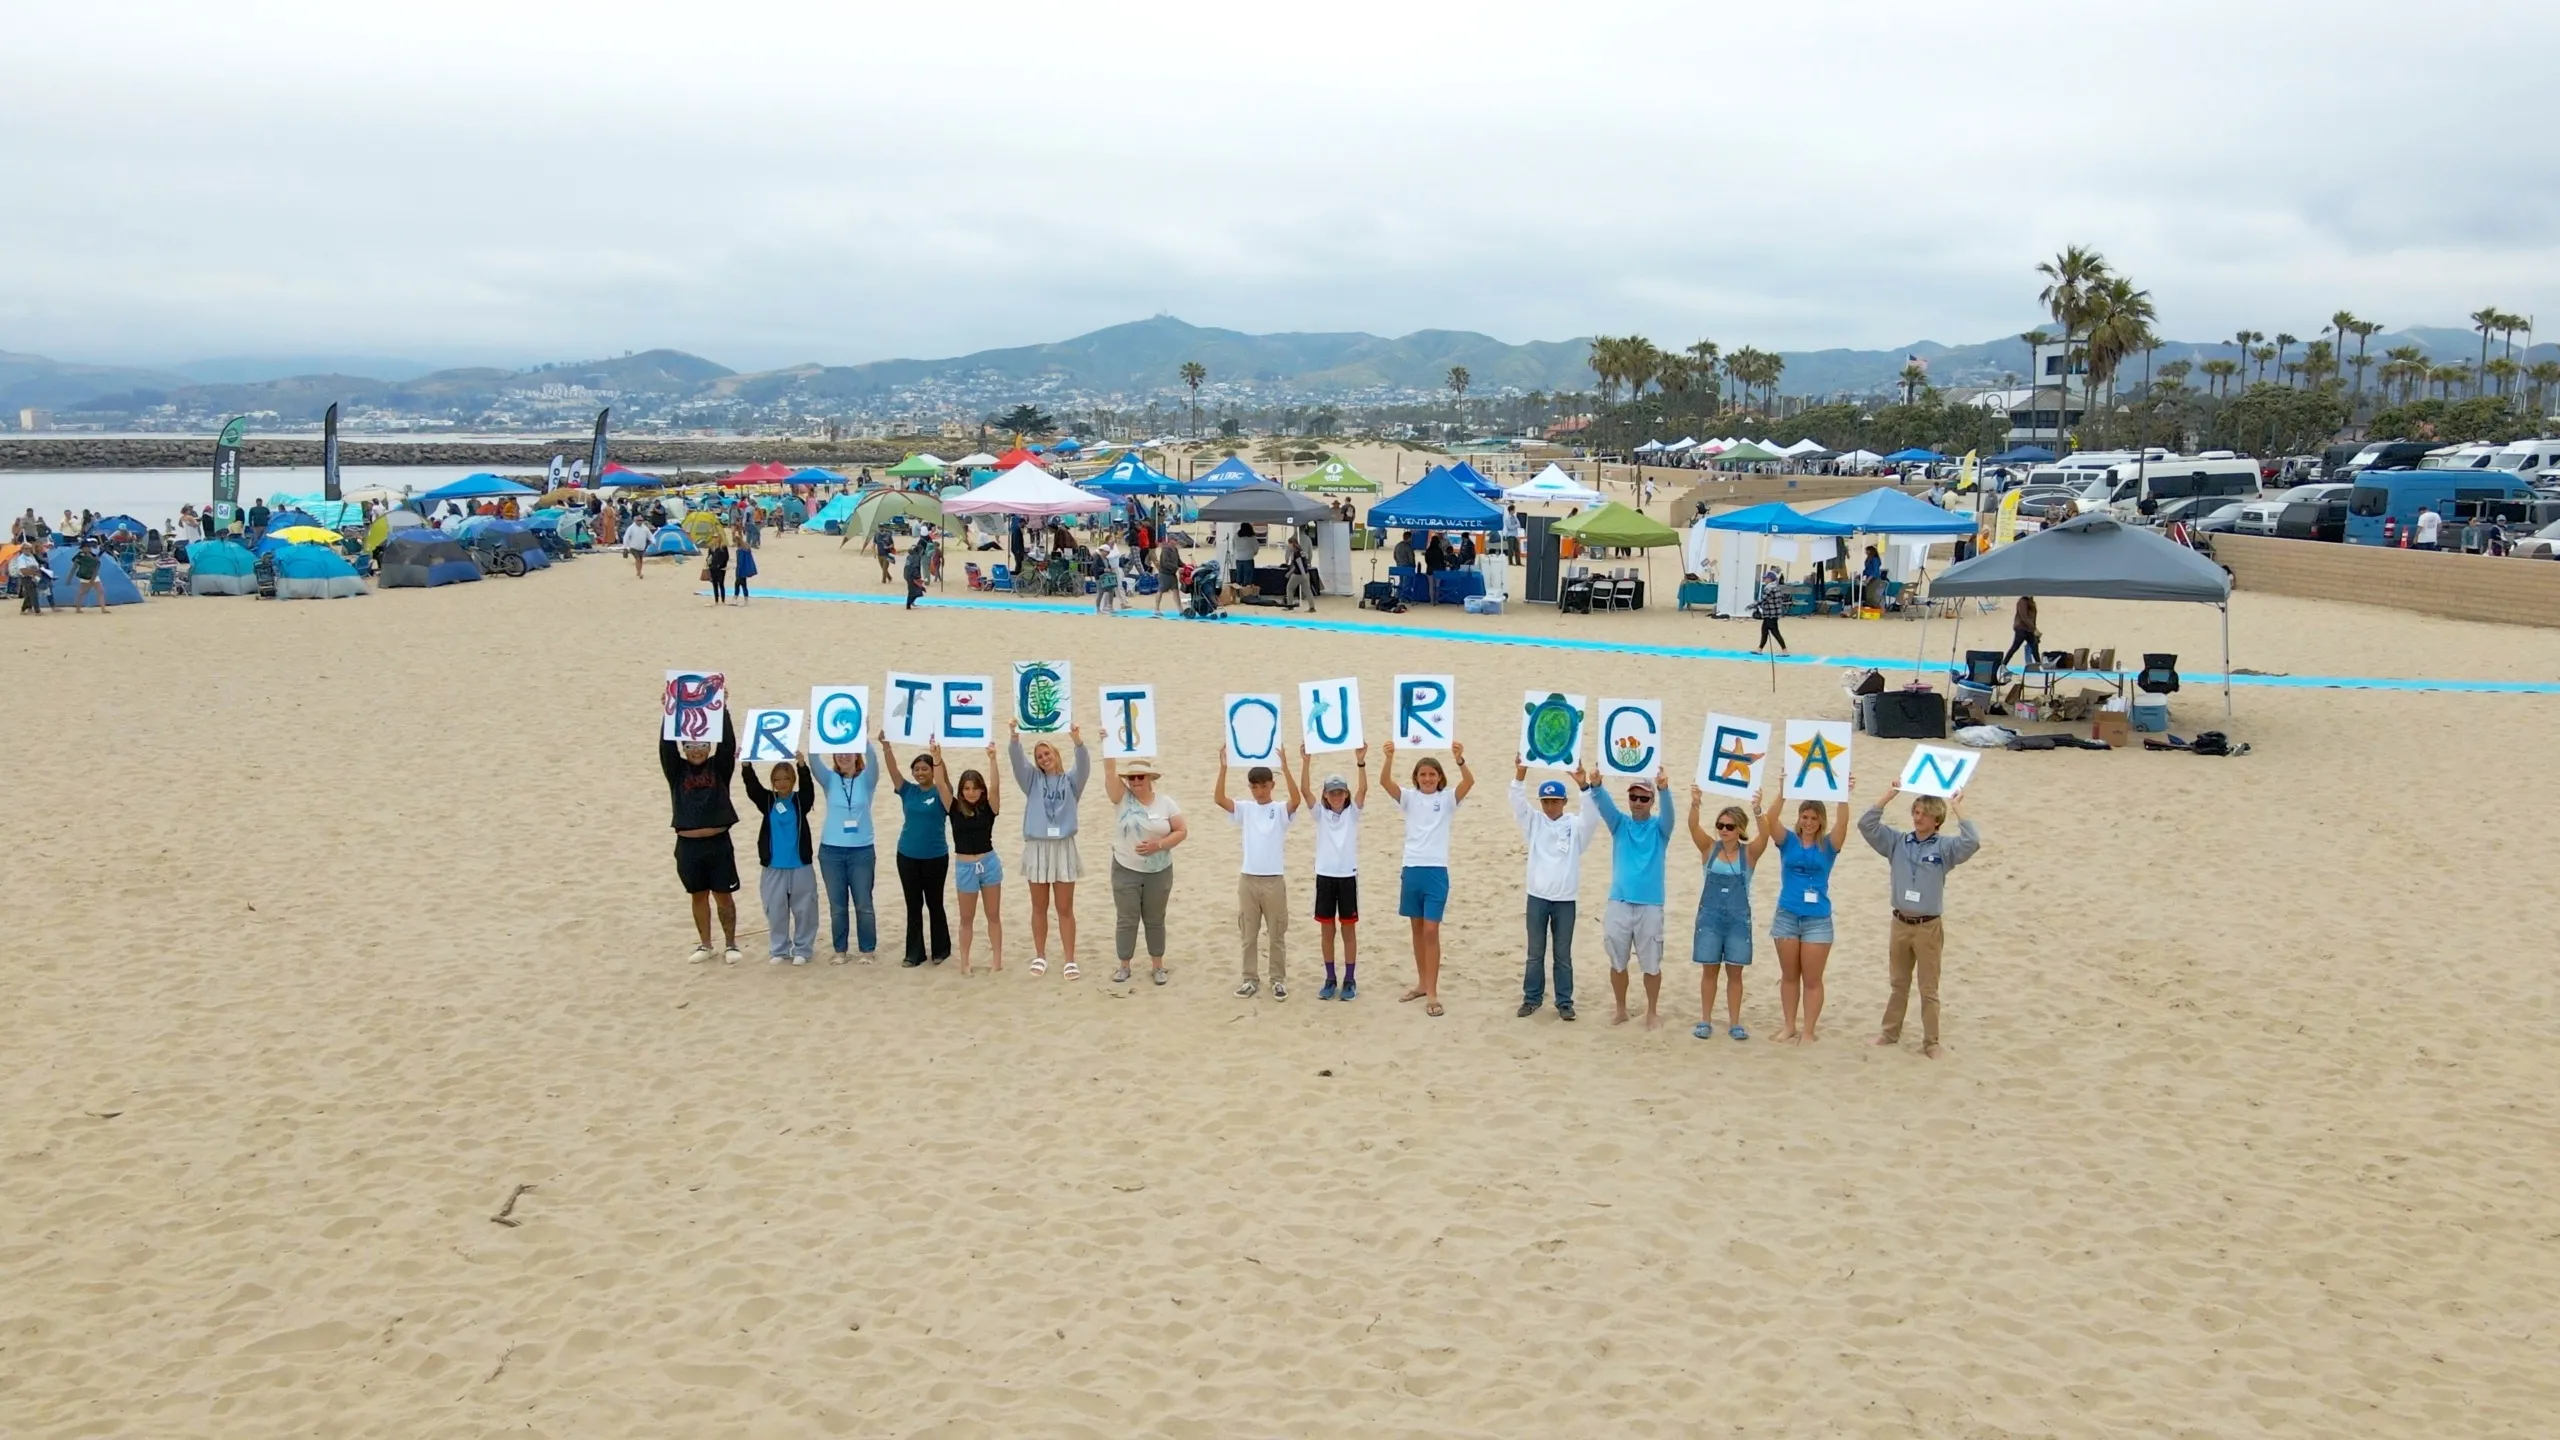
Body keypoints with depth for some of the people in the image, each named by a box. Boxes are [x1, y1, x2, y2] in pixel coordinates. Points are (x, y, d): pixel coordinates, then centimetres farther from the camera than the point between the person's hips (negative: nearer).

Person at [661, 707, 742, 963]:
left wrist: (722, 711, -19)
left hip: (718, 843, -1)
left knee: (723, 895, 4)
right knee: (699, 895, 12)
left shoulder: (719, 767, 2)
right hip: (688, 845, 1)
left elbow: (728, 743, -11)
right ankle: (705, 945, 22)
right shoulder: (677, 771, 4)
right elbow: (666, 746, -9)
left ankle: (730, 945, 14)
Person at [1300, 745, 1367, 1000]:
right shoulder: (1320, 813, 4)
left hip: (1348, 876, -1)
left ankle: (1350, 980, 11)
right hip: (1325, 876, 1)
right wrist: (1305, 762, -22)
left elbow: (1363, 790, -14)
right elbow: (1304, 790, -10)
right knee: (1326, 930, 7)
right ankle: (1330, 979, 16)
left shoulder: (1352, 812, 2)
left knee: (1349, 930, 4)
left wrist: (1361, 762, -27)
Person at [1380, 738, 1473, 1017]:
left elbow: (1469, 781, -18)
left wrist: (1459, 759, -36)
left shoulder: (1447, 799, 0)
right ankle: (1422, 983, 26)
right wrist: (1390, 757, -30)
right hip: (1411, 870, 3)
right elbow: (1385, 781, -12)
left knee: (1431, 931, -7)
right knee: (1417, 930, 13)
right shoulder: (1409, 798, 5)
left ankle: (1432, 993, -5)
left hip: (1436, 871, -3)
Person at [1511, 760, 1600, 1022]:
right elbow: (1518, 805, -11)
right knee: (1535, 953, 9)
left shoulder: (1575, 825, -1)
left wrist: (1586, 787, -35)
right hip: (1537, 897, 1)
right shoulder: (1534, 822, 3)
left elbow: (1591, 815, -19)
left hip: (1566, 899, -1)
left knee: (1563, 954, 6)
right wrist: (1520, 776, -28)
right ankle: (1532, 998, 19)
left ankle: (1564, 1002, 14)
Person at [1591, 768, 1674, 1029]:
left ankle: (1652, 1013, 19)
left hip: (1650, 905, -2)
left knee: (1651, 964, 4)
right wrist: (1596, 786, -33)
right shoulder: (1620, 823, 7)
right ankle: (1621, 1010, 24)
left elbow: (1668, 811, -18)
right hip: (1619, 903, 2)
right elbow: (1604, 805, -11)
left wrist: (1663, 790, -39)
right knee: (1617, 962, 8)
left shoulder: (1659, 827, 3)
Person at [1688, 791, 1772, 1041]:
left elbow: (1765, 834, -22)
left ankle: (1734, 1023, 13)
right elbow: (1693, 827, -18)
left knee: (1734, 972, 5)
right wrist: (1695, 805, -39)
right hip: (1709, 917, 0)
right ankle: (1705, 1021, 13)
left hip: (1738, 919, 0)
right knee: (1709, 970, 6)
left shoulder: (1749, 853, -3)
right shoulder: (1709, 848, -1)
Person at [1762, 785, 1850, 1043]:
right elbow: (1770, 819, -14)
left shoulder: (1827, 846, 0)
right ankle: (1790, 1027, 21)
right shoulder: (1788, 842, 2)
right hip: (1787, 916, 2)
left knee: (1812, 979, 3)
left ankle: (1809, 1031, 10)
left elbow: (1842, 822, -16)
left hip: (1818, 920, -1)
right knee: (1789, 976, 11)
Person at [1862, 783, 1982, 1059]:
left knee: (1928, 989, 5)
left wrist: (1956, 810, -23)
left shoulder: (1944, 846, -7)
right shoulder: (1897, 841, 1)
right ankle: (1890, 1032, 29)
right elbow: (1866, 825, -6)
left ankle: (1931, 1043, 14)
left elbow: (1973, 843, -25)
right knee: (1899, 984, 18)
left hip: (1929, 926, -3)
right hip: (1900, 923, 3)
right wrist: (1888, 797, -12)